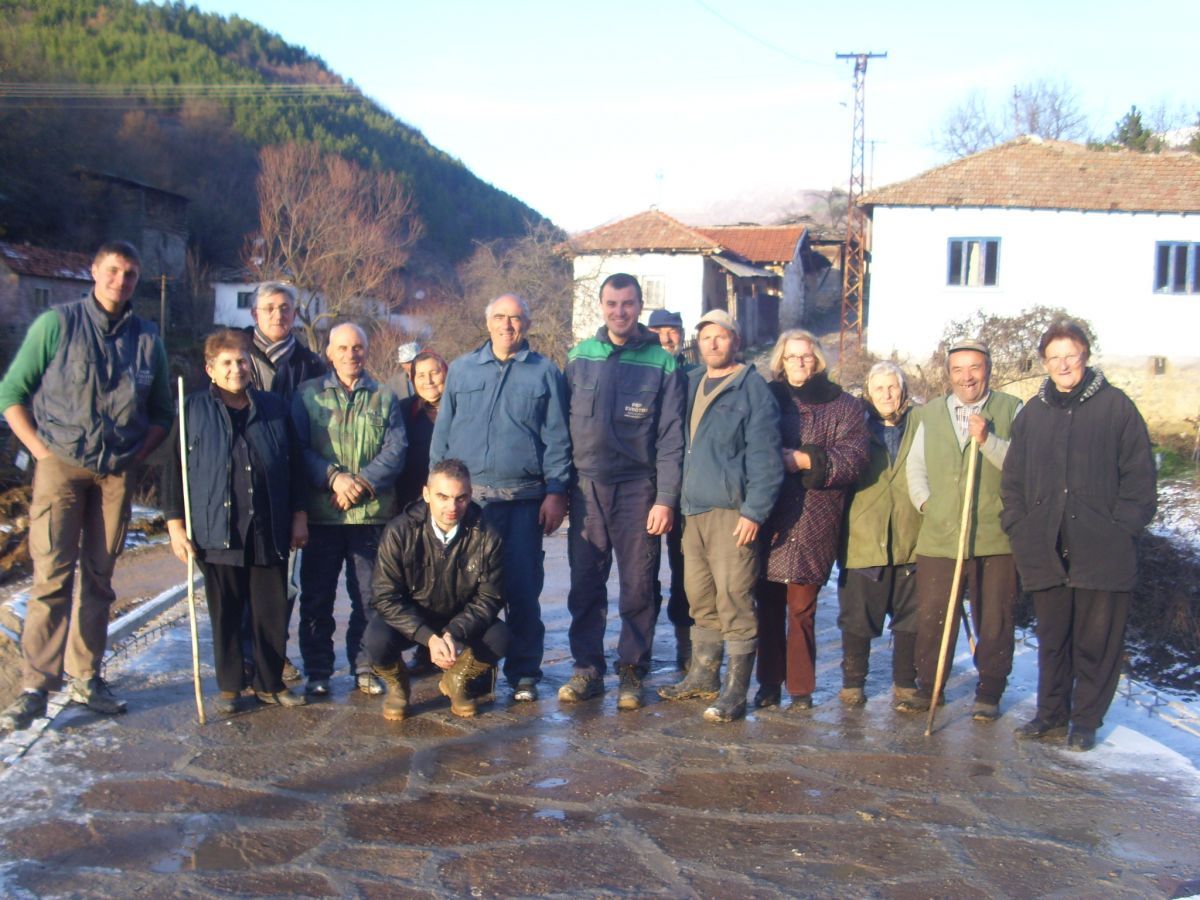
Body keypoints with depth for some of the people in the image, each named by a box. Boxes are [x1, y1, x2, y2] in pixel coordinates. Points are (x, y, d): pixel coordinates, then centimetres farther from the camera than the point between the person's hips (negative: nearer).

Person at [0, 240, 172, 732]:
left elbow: (162, 412, 16)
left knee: (99, 578, 8)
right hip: (61, 466, -3)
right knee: (51, 576, -7)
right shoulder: (57, 323, -1)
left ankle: (85, 677, 18)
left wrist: (136, 455, 2)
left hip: (117, 473, 3)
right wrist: (41, 449, -8)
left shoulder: (147, 340, 8)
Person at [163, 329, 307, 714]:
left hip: (269, 533, 2)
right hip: (217, 534, -2)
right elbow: (173, 470, 1)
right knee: (225, 614, 8)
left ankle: (270, 683, 21)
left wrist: (298, 515, 9)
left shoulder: (275, 408, 8)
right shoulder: (192, 411, 2)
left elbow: (294, 466, 12)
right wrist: (175, 523, -4)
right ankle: (228, 687, 21)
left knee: (273, 611, 6)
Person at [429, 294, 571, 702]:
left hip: (523, 500, -2)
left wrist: (555, 492, -5)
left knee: (523, 589, -1)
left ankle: (524, 673, 10)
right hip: (466, 496, 2)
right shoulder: (461, 369, 12)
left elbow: (557, 439, 3)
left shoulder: (545, 372, 6)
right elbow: (442, 433, 12)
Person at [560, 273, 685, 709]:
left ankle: (632, 672, 16)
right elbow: (563, 424, 8)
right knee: (584, 584, 6)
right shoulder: (579, 357, 7)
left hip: (637, 489, -2)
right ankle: (587, 669, 17)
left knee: (638, 587, 5)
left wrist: (666, 499, -9)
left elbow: (671, 439, -3)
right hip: (587, 487, 2)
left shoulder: (662, 363, -1)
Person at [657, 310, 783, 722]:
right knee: (701, 602, 14)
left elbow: (765, 457, -11)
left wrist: (754, 511, -16)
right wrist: (678, 501, 13)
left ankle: (735, 692, 3)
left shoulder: (752, 388, -5)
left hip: (733, 513, -7)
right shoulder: (691, 384, 16)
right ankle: (703, 676, 26)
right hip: (694, 510, 7)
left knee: (734, 603, -5)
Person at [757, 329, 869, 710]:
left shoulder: (844, 406, 9)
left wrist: (804, 460, -10)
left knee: (801, 608, 0)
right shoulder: (768, 398, 14)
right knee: (769, 606, 4)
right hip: (768, 518, 2)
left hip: (814, 520, -2)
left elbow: (852, 459, -3)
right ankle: (769, 685, 14)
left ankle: (801, 688, 11)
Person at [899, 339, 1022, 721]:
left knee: (994, 622, 6)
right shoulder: (931, 413, 14)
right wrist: (925, 502, 4)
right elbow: (915, 466, 19)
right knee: (931, 618, 5)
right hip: (939, 537, 3)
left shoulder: (1011, 410, 3)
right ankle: (928, 687, 20)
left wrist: (988, 441, -19)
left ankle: (989, 693, 20)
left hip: (996, 537, -2)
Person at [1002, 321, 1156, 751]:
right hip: (1046, 550, 4)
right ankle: (1051, 715, 25)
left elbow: (1139, 477, -2)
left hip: (1102, 550, -3)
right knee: (1051, 639, 13)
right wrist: (1019, 529, 5)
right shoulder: (1032, 413, 11)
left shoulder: (1116, 406, -1)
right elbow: (1013, 479, 15)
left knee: (1097, 641, 5)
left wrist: (1121, 529, -8)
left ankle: (1086, 722, 18)